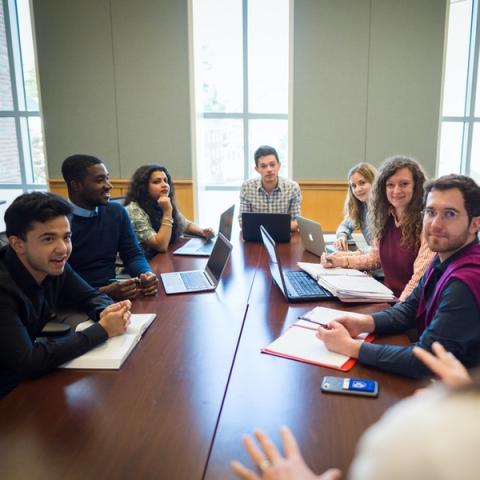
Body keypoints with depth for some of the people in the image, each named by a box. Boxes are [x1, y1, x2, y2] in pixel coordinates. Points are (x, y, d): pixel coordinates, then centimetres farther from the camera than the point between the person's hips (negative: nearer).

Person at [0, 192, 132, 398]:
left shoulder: (53, 265, -9)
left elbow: (91, 296, 5)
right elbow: (27, 362, -30)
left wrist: (106, 312, -19)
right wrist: (102, 329, -26)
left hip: (30, 377, 6)